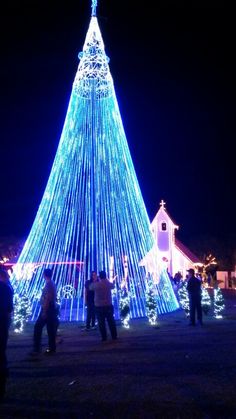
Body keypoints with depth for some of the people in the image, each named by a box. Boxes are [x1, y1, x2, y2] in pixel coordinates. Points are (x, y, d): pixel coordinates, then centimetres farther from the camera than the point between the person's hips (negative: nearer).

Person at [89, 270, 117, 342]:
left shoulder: (96, 284, -9)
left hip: (99, 306, -2)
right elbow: (113, 286, 19)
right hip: (108, 306, 2)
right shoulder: (109, 284, -4)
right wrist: (107, 280, 30)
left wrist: (94, 281, 26)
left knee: (101, 323, 6)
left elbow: (90, 287, 12)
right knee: (111, 322, 12)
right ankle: (114, 336, 17)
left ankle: (104, 337, 9)